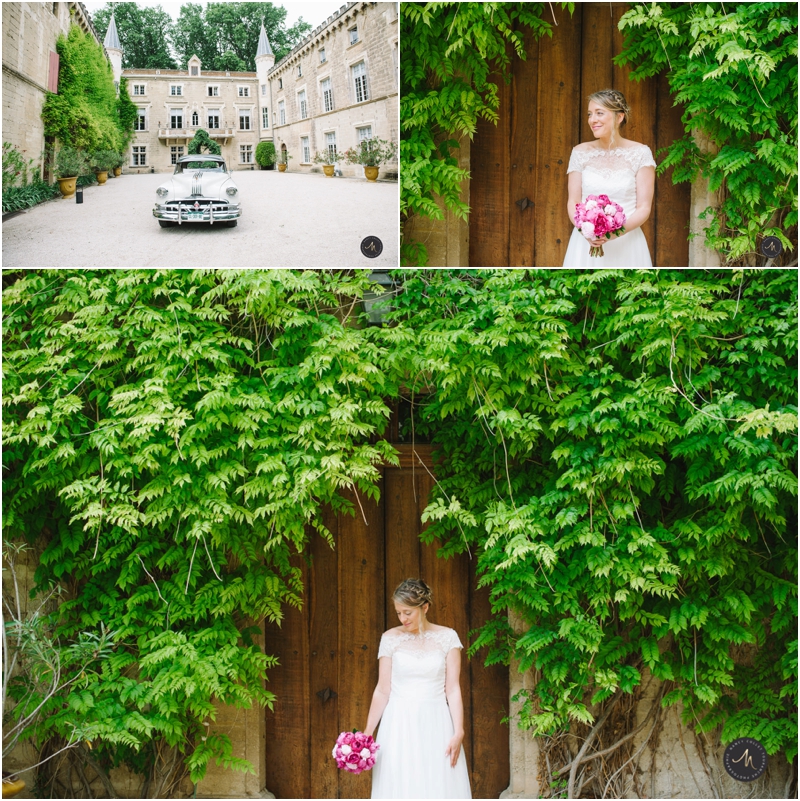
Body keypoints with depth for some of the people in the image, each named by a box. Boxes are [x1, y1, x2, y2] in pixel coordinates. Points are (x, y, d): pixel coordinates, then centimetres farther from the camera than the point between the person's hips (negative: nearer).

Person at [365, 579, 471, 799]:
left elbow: (453, 689, -2)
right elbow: (382, 690, 2)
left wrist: (458, 732, -9)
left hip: (436, 725, 0)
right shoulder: (390, 638, 1)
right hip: (400, 725, 0)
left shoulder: (447, 637, 0)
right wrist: (367, 733, -1)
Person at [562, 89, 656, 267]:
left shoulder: (640, 153, -1)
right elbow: (573, 202, 5)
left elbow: (644, 207, -4)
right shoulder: (580, 153, 5)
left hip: (626, 244, -2)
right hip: (585, 243, 2)